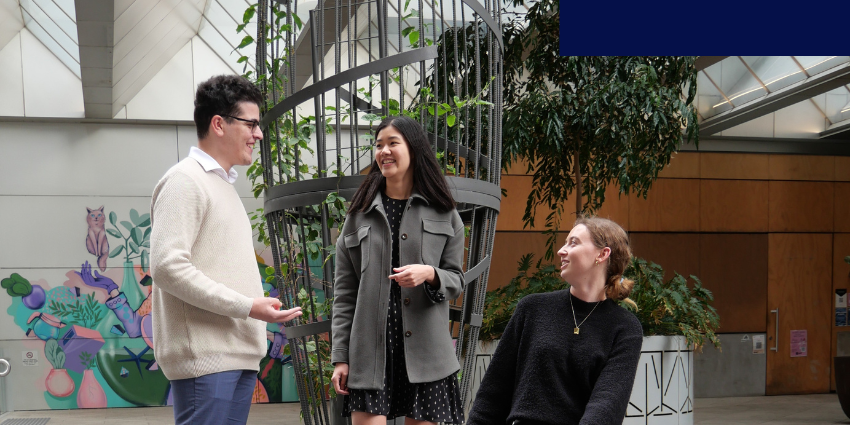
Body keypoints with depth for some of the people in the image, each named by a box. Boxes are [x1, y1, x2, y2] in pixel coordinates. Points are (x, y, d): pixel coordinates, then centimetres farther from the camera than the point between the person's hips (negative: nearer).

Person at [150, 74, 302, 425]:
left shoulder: (224, 184, 22)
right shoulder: (185, 181, -7)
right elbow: (168, 266, -18)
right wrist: (247, 306, -18)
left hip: (237, 354, 9)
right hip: (205, 356, -9)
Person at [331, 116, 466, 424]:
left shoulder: (443, 213, 8)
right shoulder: (360, 213, 10)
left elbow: (456, 280, 10)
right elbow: (344, 291, 8)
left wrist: (430, 274, -14)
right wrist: (340, 356, 1)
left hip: (423, 350, 0)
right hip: (369, 349, 0)